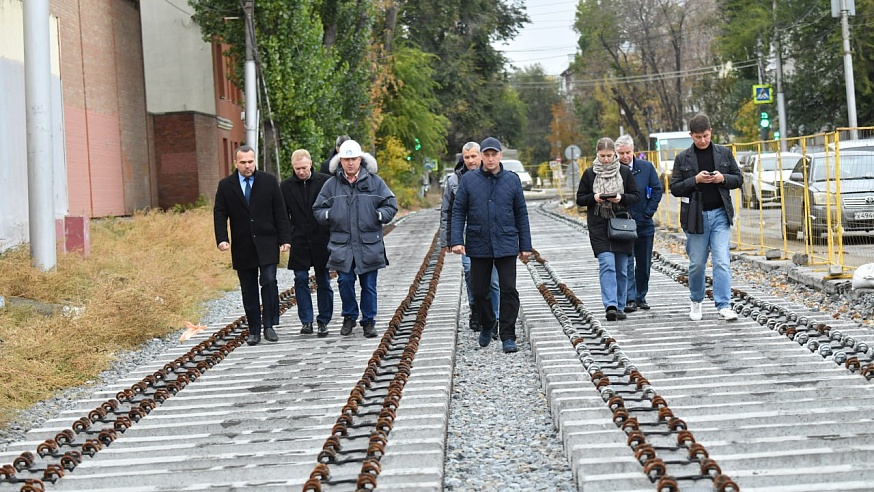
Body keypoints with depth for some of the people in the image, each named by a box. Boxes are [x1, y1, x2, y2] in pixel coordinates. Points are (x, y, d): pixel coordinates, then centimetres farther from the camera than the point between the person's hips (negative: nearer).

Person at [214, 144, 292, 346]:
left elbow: (280, 212, 3)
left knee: (269, 281, -13)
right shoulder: (225, 186, 3)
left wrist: (284, 238, -4)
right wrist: (222, 239, -12)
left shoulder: (269, 181, 3)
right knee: (248, 290, 6)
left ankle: (269, 325, -2)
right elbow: (220, 214, 2)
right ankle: (254, 331, 13)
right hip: (242, 248, 1)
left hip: (266, 244, -1)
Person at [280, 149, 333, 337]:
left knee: (323, 282, 4)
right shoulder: (285, 186, 2)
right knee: (301, 280, 0)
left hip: (322, 240, -1)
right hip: (299, 242, 1)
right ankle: (306, 321, 7)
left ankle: (323, 321, 13)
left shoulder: (325, 181, -3)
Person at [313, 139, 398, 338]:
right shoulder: (332, 184, 7)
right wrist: (327, 214, -8)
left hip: (369, 245, -1)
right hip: (341, 245, 1)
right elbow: (318, 208, 12)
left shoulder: (374, 182, 4)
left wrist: (381, 215, -12)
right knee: (345, 282, 2)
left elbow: (391, 205, 7)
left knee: (369, 285, 4)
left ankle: (368, 321, 16)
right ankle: (349, 317, 22)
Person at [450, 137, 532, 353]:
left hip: (506, 245, -1)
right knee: (479, 290, 10)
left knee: (508, 290, -6)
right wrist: (456, 240, -9)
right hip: (478, 246, 1)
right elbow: (458, 212, 2)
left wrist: (525, 245, 6)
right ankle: (488, 324, 34)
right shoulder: (469, 179, 1)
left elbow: (521, 214, 7)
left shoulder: (512, 180, 3)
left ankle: (508, 336, 1)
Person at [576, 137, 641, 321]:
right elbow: (580, 199, 7)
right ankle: (610, 305, -21)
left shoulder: (625, 172, 4)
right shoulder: (589, 173, 4)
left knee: (621, 268, 6)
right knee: (607, 264, -16)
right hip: (599, 226, -1)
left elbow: (636, 195, 6)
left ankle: (620, 307, 15)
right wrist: (594, 197, -12)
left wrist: (621, 198, -13)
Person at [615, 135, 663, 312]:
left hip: (644, 224, 3)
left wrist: (648, 212, -3)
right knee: (627, 262, -7)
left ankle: (641, 297, 19)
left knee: (644, 264, 9)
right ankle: (630, 299, -7)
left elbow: (657, 190, 5)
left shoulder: (646, 167, 3)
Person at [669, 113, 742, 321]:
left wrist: (723, 178, -9)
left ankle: (724, 306, -8)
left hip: (720, 214, 0)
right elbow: (675, 188, 0)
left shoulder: (724, 153, 6)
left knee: (722, 262, -8)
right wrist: (695, 180, -15)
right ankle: (696, 302, 27)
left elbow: (738, 179, 12)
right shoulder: (682, 158, 2)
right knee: (697, 264, 8)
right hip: (695, 216, 0)